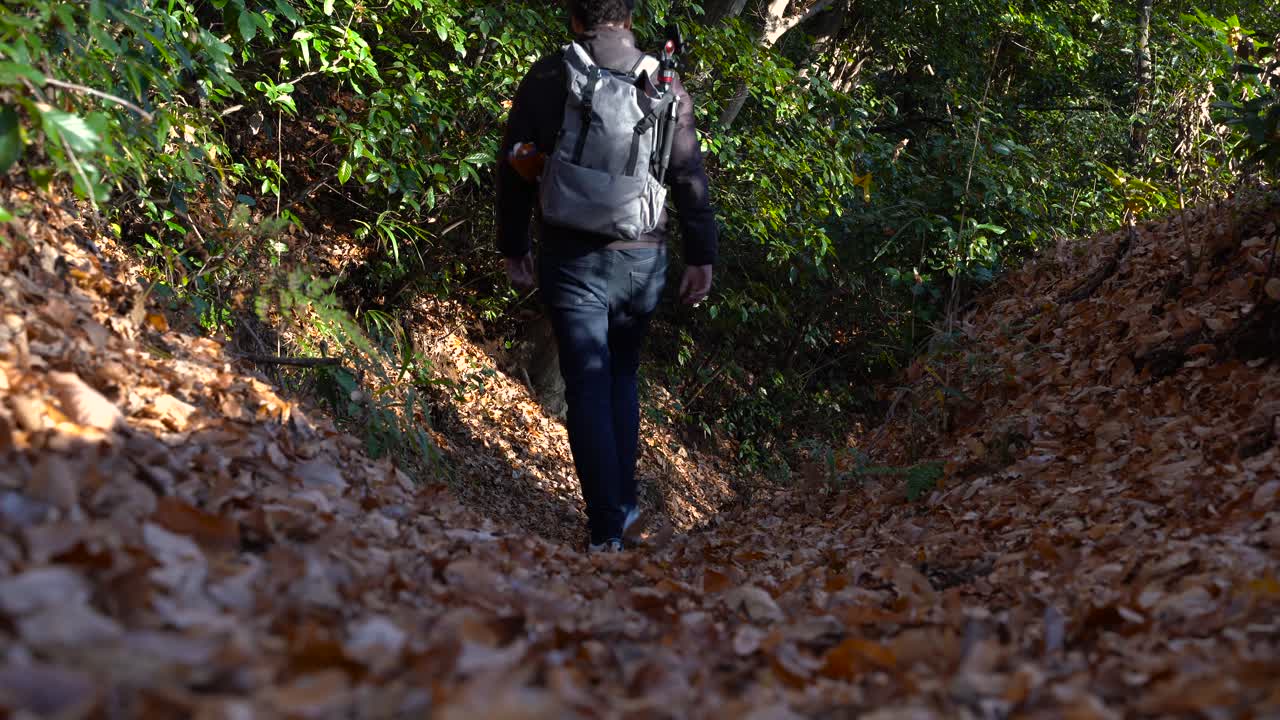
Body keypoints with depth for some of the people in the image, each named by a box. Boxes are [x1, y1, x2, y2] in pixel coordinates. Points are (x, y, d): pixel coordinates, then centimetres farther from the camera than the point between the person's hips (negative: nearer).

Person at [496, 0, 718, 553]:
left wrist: (513, 248, 12)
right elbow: (690, 176, 2)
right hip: (643, 258, 2)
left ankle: (606, 529, -3)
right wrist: (701, 256, 7)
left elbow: (514, 169, 2)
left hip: (572, 258, -2)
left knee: (587, 387, 1)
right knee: (622, 377, 21)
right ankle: (624, 503, 21)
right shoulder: (664, 83, 2)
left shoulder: (545, 79, -1)